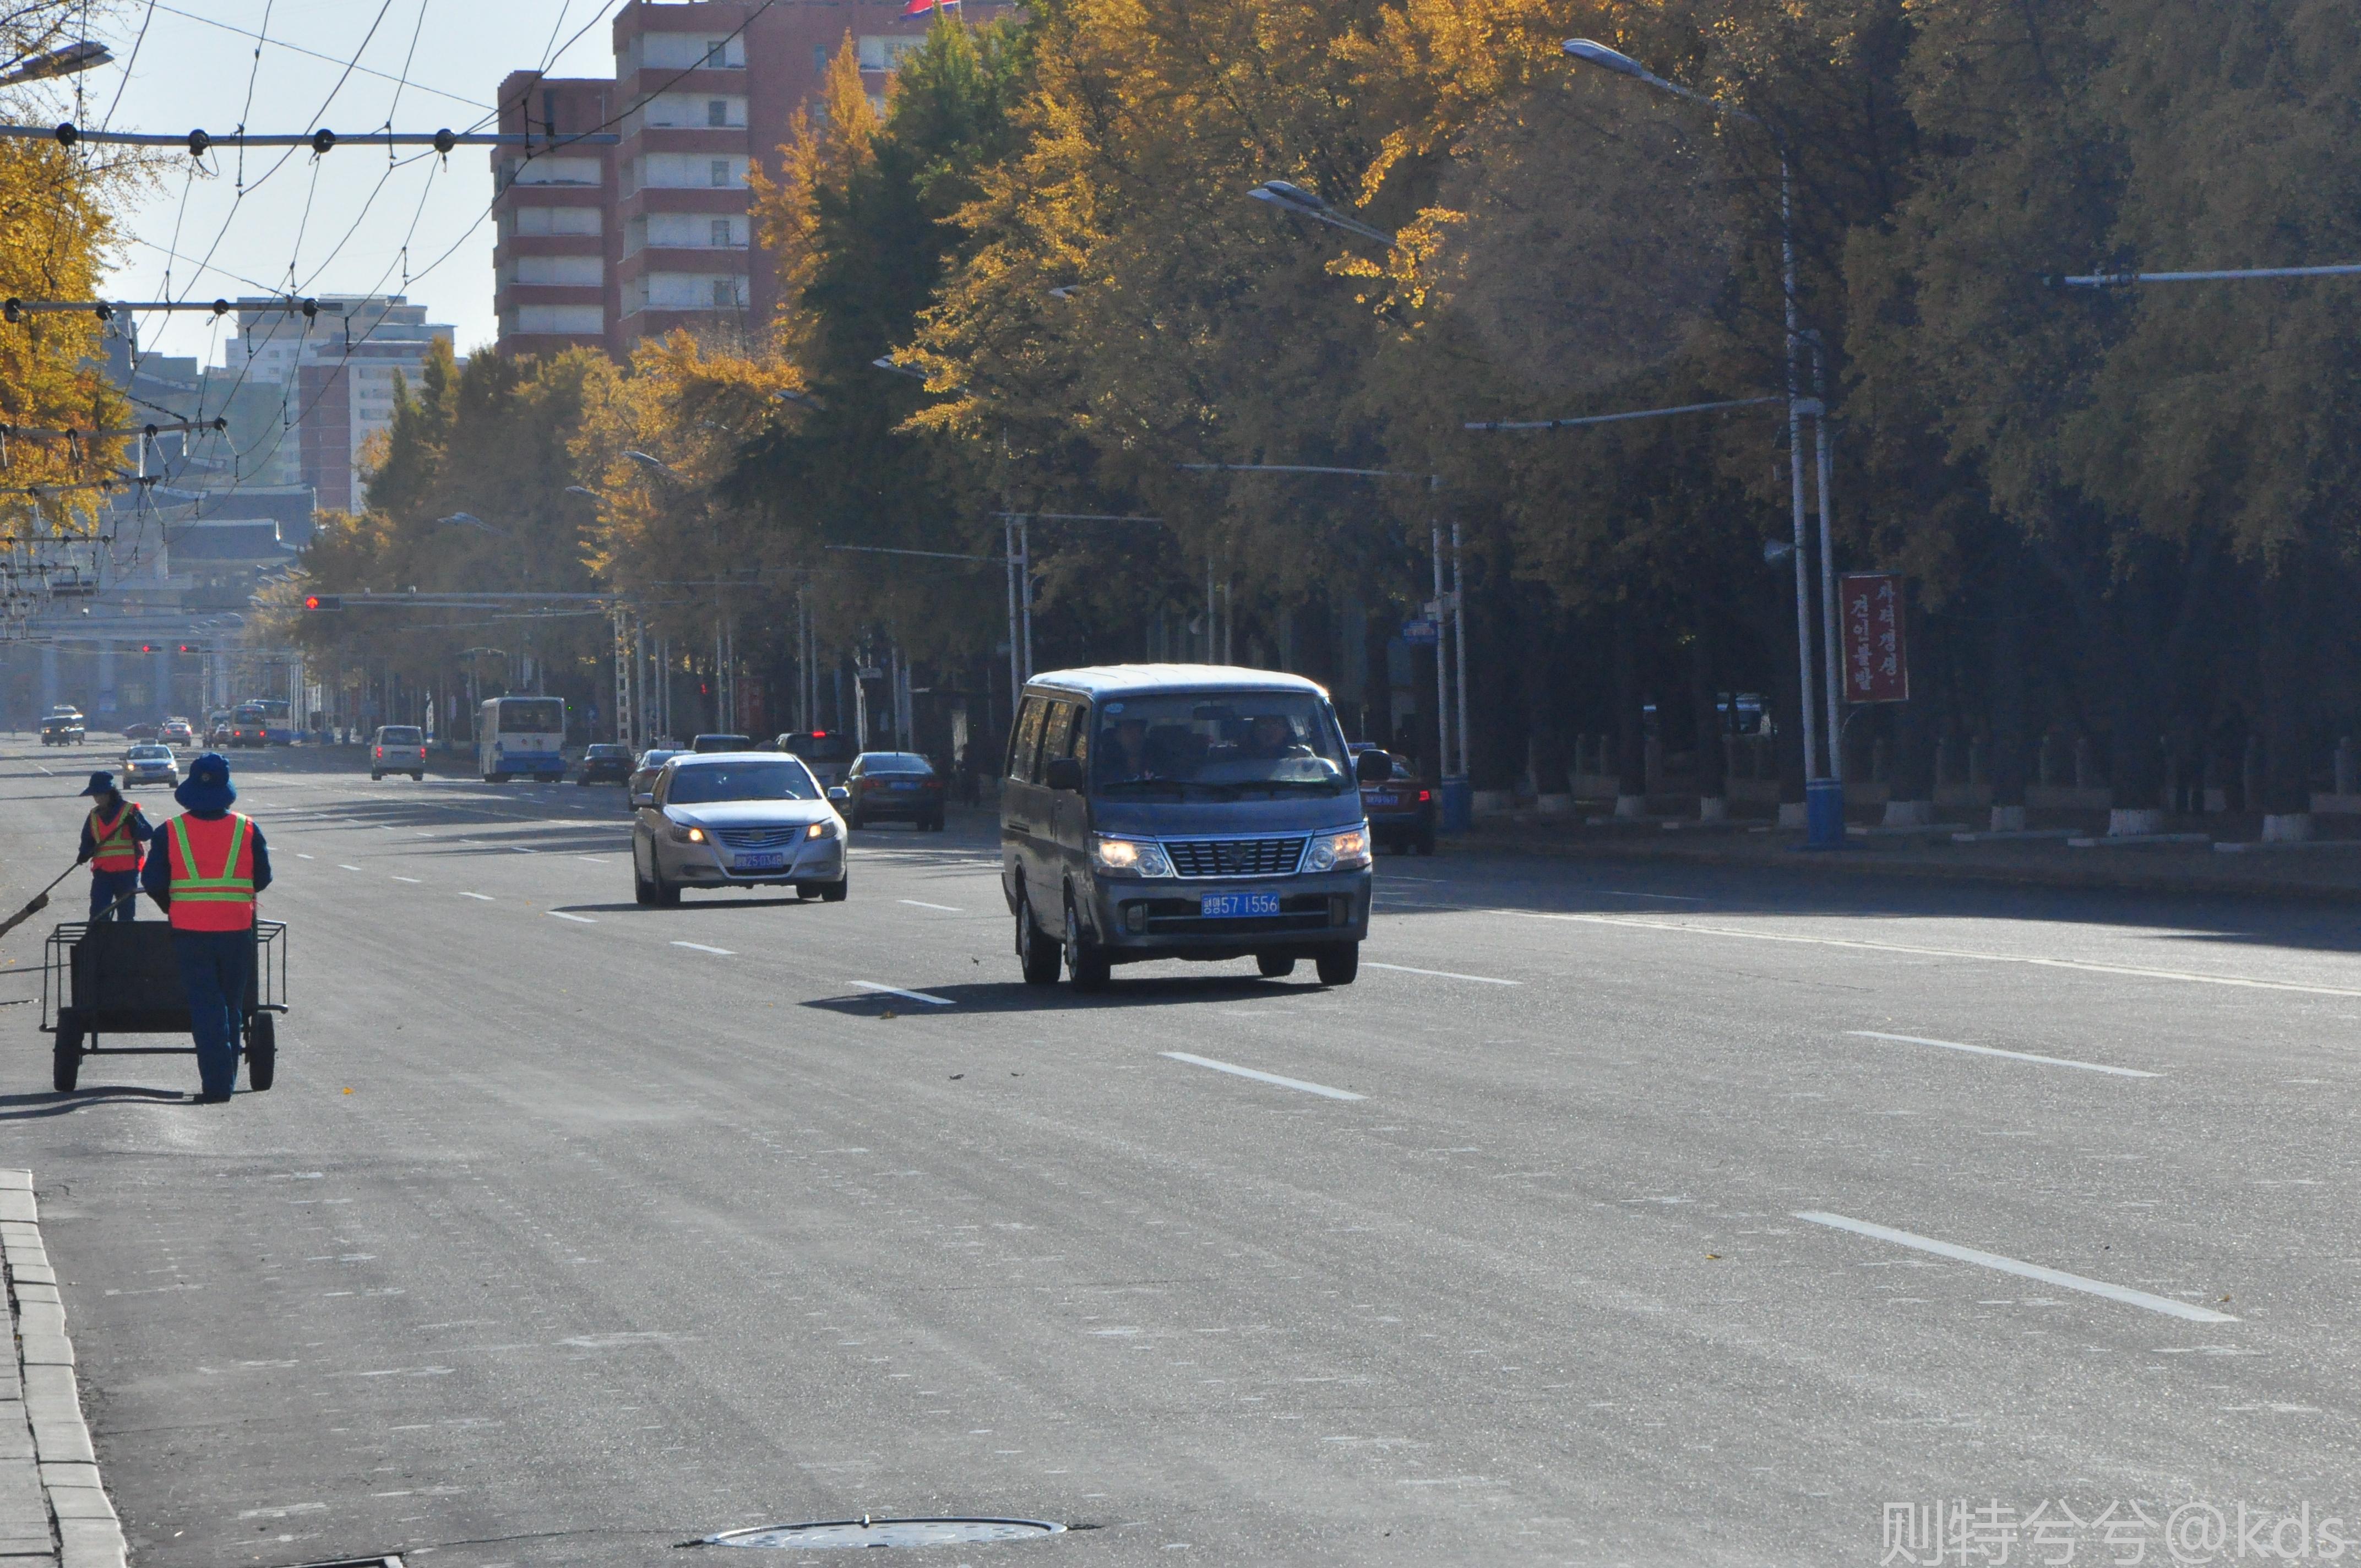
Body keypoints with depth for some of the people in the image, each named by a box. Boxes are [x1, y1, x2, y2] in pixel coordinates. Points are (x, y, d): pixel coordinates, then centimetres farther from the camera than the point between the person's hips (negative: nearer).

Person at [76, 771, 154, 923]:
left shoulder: (130, 810, -4)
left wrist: (134, 825, -28)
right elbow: (87, 841, 19)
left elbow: (148, 834, -9)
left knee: (126, 912, 5)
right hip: (102, 870, 4)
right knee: (98, 912, -5)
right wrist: (85, 854, -2)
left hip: (127, 870, -4)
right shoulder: (94, 816, 12)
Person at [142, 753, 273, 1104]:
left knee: (204, 1006, 1)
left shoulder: (171, 831, -4)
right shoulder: (247, 829, -1)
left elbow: (152, 881, -2)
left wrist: (171, 907, 17)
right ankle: (224, 1081, 18)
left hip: (190, 930, -1)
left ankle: (216, 1084, -9)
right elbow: (263, 878, 4)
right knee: (231, 1006, 14)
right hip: (236, 929, 1)